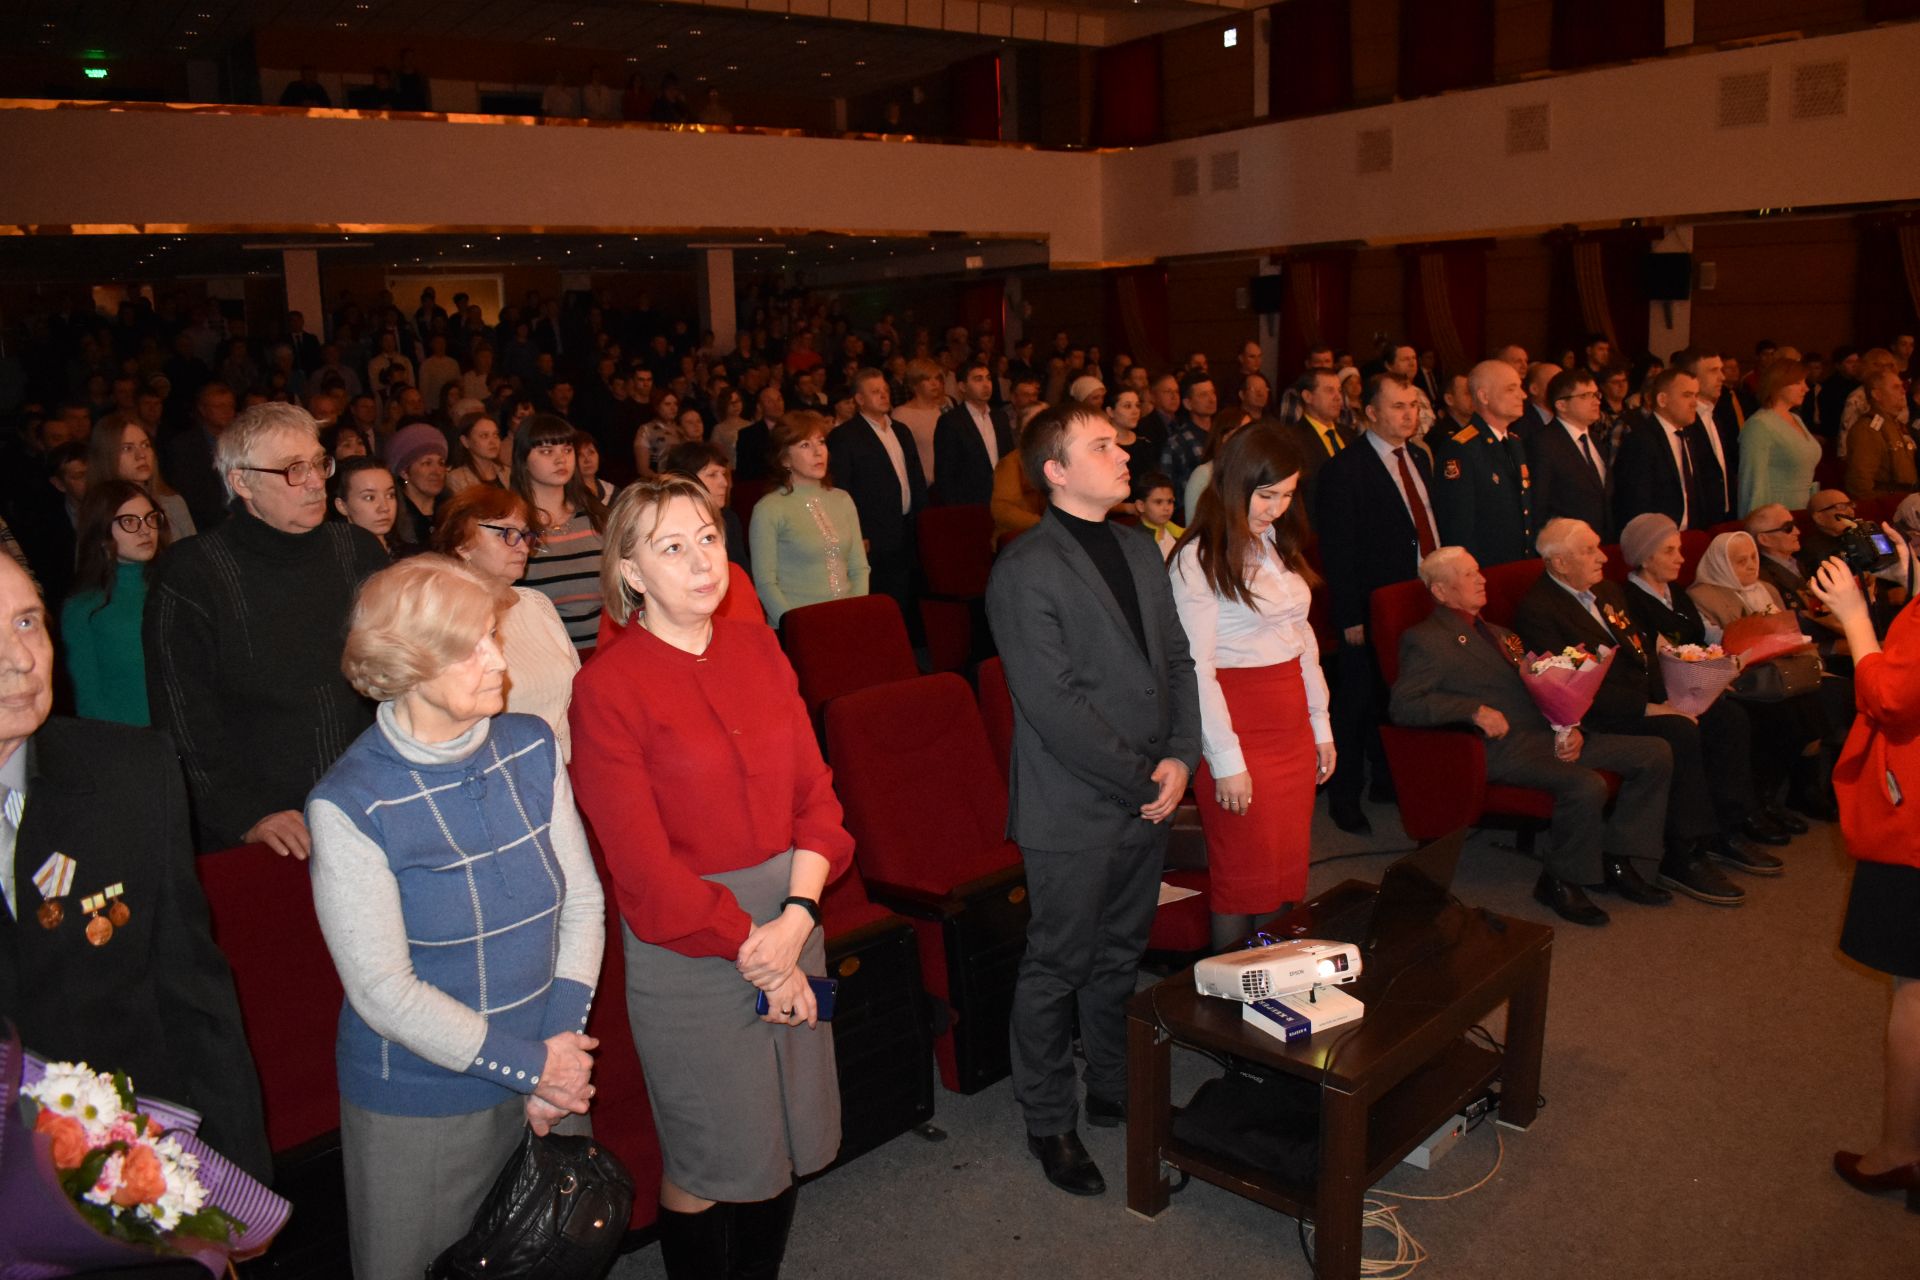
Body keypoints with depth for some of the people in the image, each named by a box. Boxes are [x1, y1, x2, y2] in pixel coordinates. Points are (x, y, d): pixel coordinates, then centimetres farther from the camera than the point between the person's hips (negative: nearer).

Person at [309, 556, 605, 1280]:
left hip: (550, 1081, 5)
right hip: (418, 1104, -4)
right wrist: (531, 1066, -15)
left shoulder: (531, 750, -6)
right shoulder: (348, 805, -20)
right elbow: (385, 992, -19)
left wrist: (561, 1047, -10)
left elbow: (582, 902, -2)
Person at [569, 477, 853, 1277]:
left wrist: (797, 915, -11)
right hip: (687, 949, -5)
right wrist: (751, 950, -12)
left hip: (787, 919, 5)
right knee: (711, 1161, 12)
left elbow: (814, 789, 2)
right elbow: (644, 864, -14)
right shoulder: (607, 687, -13)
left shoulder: (757, 648, 3)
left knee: (788, 1141, 18)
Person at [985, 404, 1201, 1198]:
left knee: (1121, 958, 21)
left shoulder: (1140, 553, 10)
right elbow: (1055, 705, -20)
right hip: (1073, 810, -7)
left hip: (1147, 800, 7)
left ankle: (1114, 1089, 39)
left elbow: (1176, 659, 10)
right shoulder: (1024, 571, -16)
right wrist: (1141, 777, -15)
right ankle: (1049, 1123, 25)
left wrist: (1180, 755, -4)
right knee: (1057, 969, 8)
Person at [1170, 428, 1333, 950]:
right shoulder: (1198, 559, -12)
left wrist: (1321, 725, 16)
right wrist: (1226, 761, -15)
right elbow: (1197, 667, -14)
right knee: (1245, 875, 2)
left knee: (1288, 867, 12)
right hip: (1240, 726, -7)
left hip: (1292, 723, 7)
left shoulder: (1279, 544, 13)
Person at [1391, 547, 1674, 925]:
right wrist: (1475, 710, -23)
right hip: (1504, 745, -9)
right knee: (1586, 785, -32)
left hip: (1550, 734, 9)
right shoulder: (1425, 639, -1)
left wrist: (1570, 728, 1)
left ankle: (1616, 861, 7)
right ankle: (1560, 882, -8)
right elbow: (1402, 706, -14)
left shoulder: (1499, 635, 26)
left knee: (1656, 754, -1)